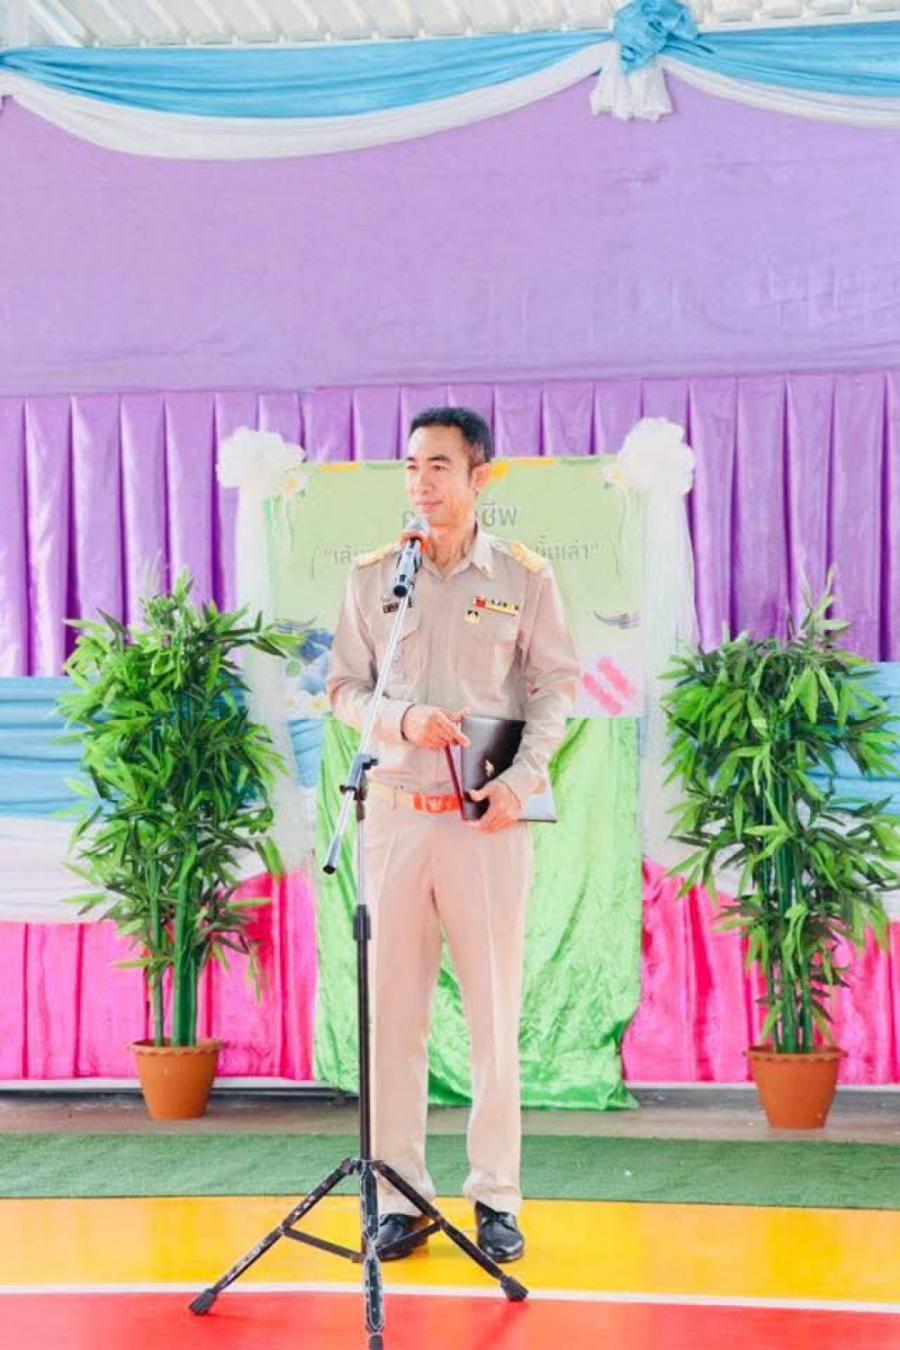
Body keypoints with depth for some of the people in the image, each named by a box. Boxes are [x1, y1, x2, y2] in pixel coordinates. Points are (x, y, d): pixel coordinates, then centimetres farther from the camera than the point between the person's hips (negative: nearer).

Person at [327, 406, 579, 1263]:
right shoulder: (373, 575, 6)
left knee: (495, 1009, 1)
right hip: (396, 813, 2)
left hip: (489, 818, -2)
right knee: (393, 1009, 3)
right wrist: (402, 720, -12)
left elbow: (557, 688, 3)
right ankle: (400, 1194, 11)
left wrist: (521, 779, -10)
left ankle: (496, 1198, 10)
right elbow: (344, 687, 8)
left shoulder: (524, 577, 2)